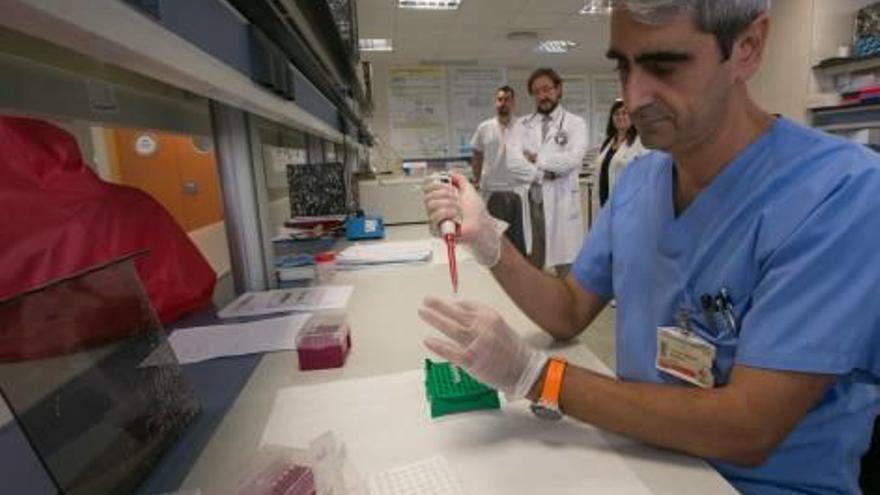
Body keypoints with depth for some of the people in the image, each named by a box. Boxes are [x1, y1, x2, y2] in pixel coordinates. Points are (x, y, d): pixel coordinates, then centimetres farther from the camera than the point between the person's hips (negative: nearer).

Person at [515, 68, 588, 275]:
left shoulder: (575, 123, 5)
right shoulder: (523, 124, 12)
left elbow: (574, 158, -13)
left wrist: (536, 159, -9)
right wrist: (547, 171, -14)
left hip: (561, 204, -2)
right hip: (529, 202, 3)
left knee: (565, 268, 3)